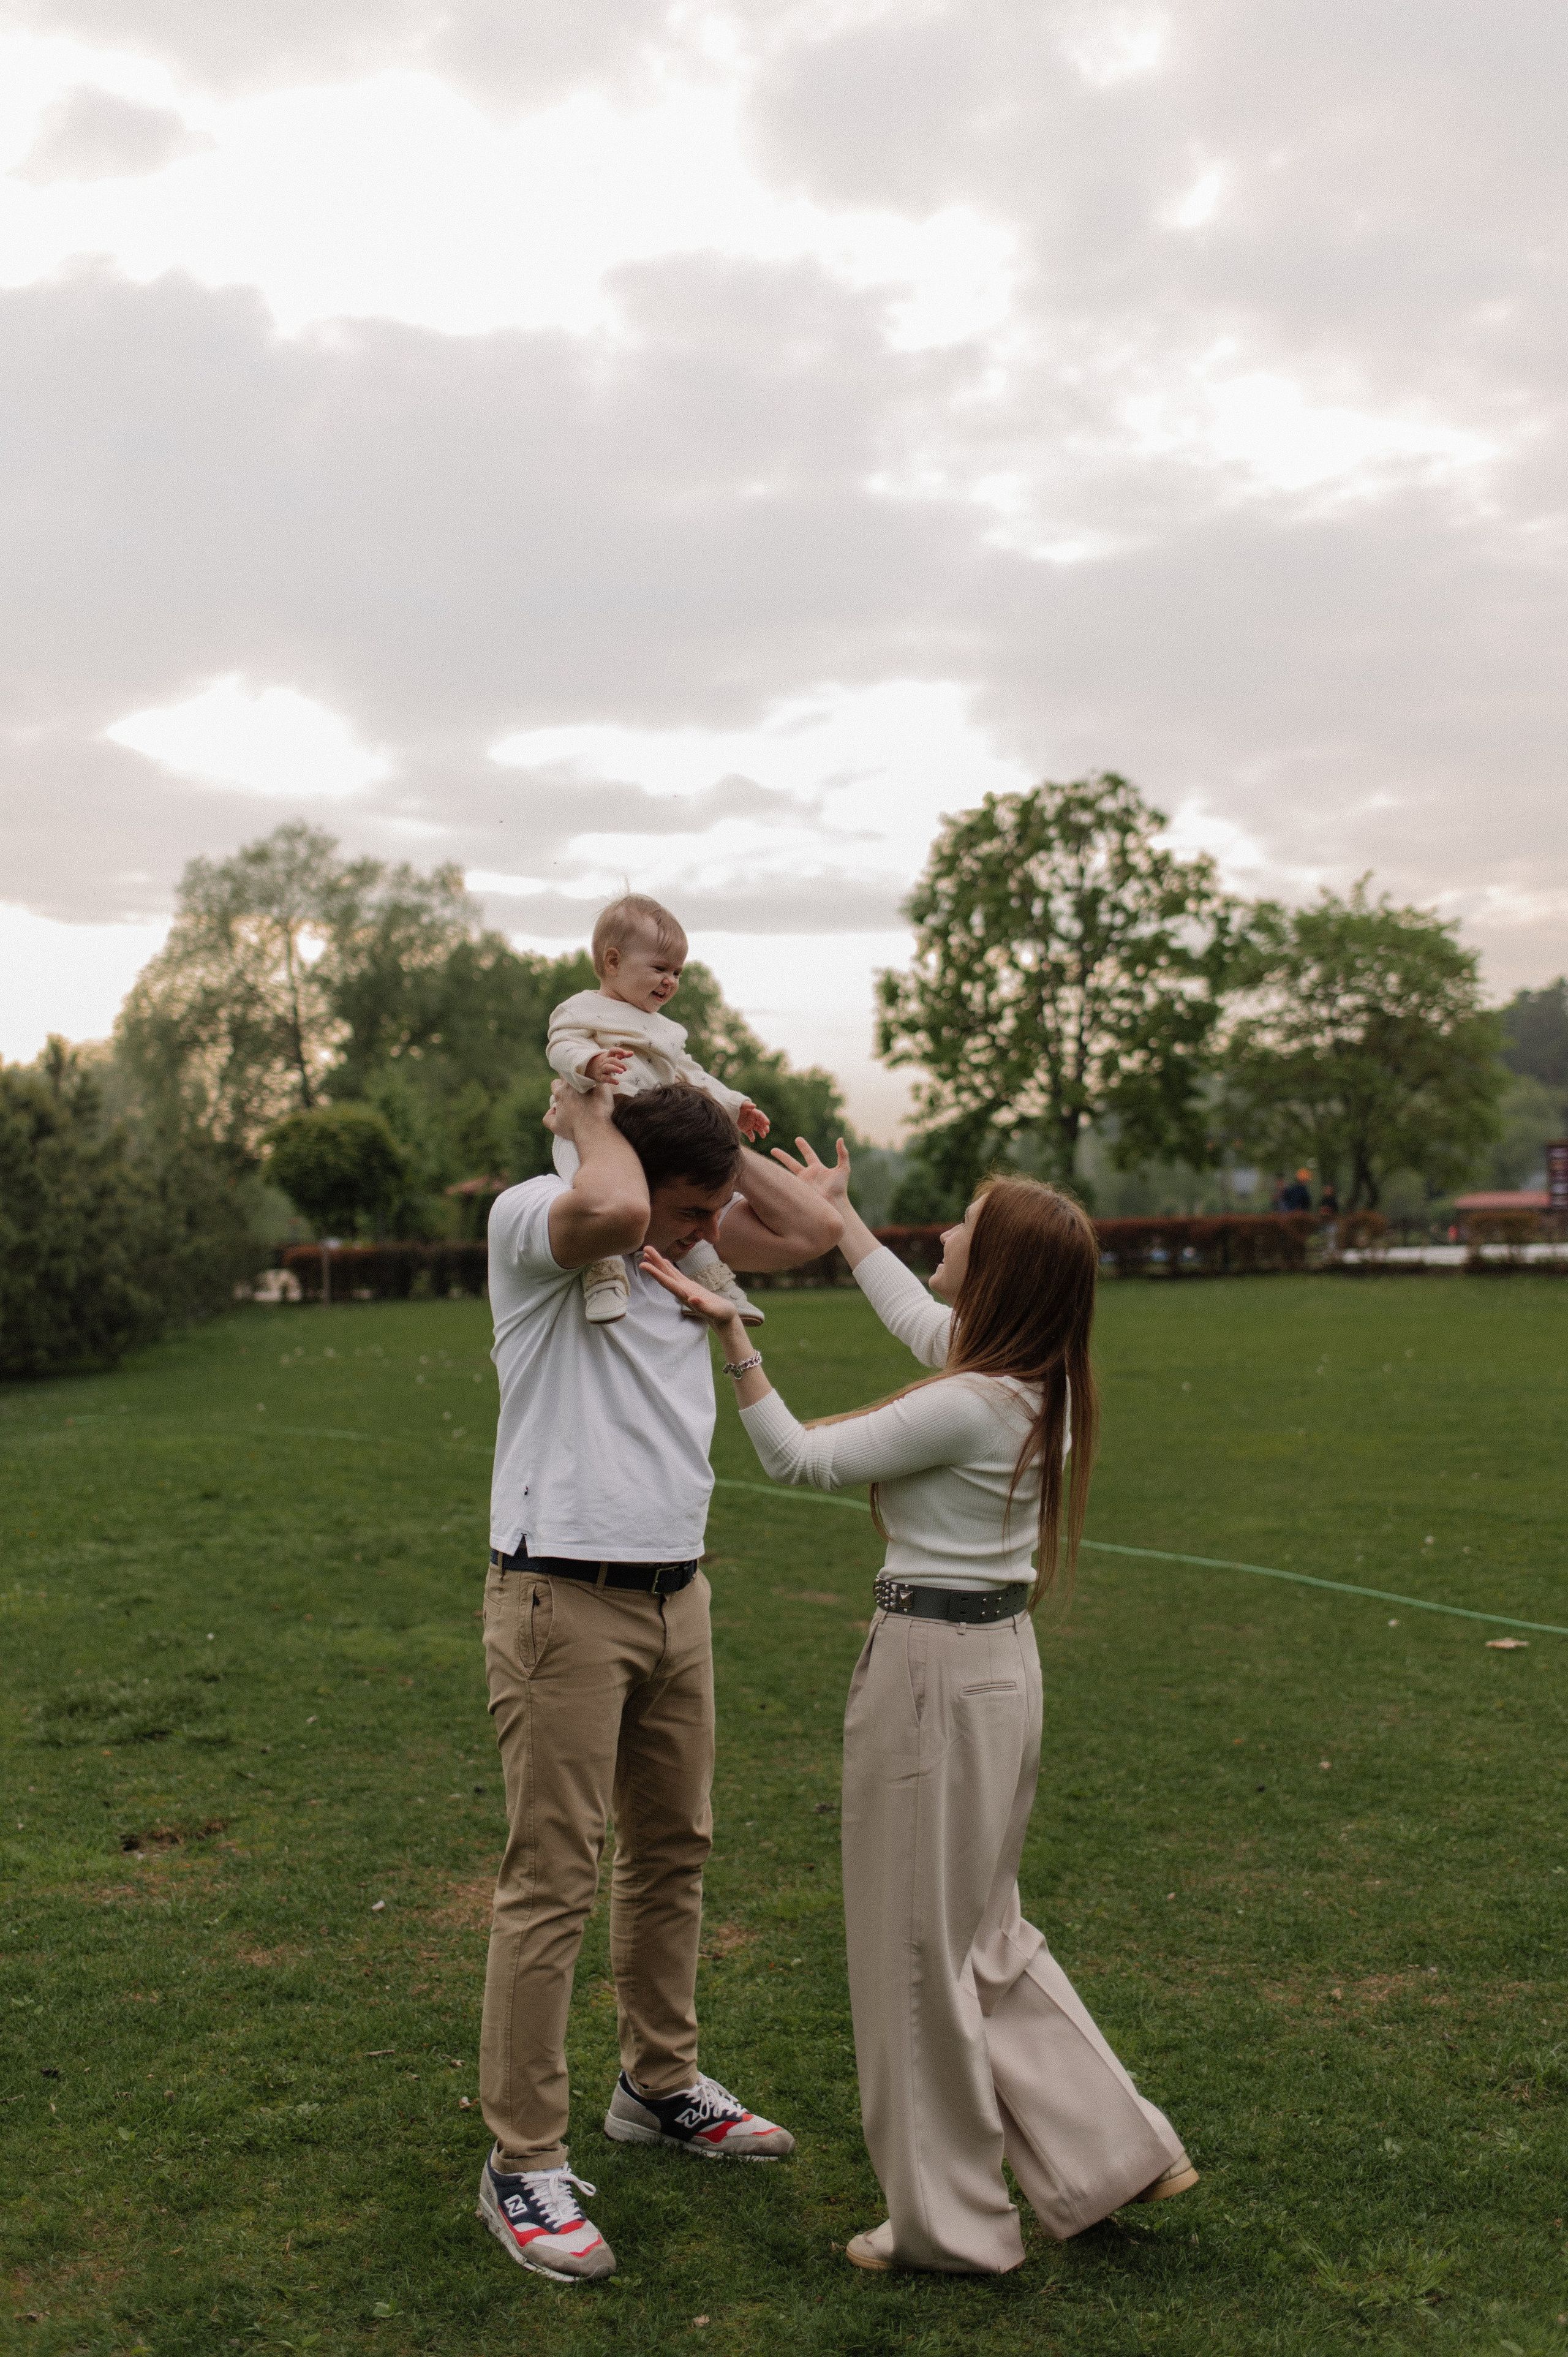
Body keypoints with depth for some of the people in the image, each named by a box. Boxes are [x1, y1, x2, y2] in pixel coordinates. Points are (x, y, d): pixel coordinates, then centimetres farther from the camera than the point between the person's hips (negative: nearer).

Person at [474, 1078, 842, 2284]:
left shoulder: (695, 1242, 11)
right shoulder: (529, 1220, -12)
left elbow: (818, 1227, 6)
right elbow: (612, 1210, -34)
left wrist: (711, 1134, 4)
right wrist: (588, 1118, -15)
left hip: (676, 1594, 8)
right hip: (563, 1598, -8)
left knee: (673, 1848, 18)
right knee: (553, 1879, -4)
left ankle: (661, 2084, 36)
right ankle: (525, 2162, 7)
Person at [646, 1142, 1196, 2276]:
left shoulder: (967, 1407, -24)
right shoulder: (1038, 1383, 2)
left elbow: (799, 1459, -13)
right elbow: (916, 1314, 21)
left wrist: (735, 1340, -8)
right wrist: (839, 1216, 32)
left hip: (934, 1667, -9)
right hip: (1001, 1659, 9)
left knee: (918, 1947, 7)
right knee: (983, 1931, 23)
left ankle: (949, 2221, 23)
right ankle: (1113, 2145, 28)